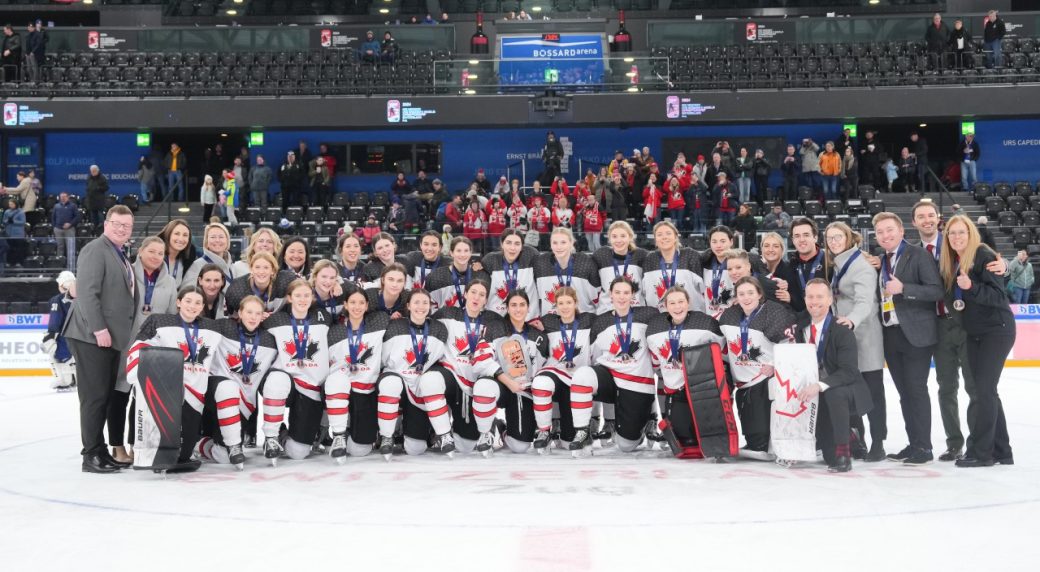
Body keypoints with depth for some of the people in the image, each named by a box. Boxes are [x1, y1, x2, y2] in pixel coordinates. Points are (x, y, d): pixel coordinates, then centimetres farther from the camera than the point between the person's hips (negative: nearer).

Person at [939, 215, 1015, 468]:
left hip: (997, 330, -8)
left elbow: (998, 295, -20)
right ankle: (1001, 450, 17)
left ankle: (981, 451, -3)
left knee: (984, 389, -9)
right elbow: (952, 297, 15)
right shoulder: (951, 262, 6)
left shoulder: (985, 256, -14)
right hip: (974, 333, 8)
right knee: (984, 390, 9)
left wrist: (971, 286, -34)